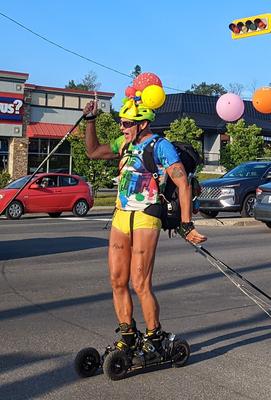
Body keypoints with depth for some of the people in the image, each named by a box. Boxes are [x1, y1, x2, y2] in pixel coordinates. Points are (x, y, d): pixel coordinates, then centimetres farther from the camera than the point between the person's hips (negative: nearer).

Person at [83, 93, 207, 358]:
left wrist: (186, 224, -18)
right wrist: (90, 120, 16)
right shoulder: (125, 144, 15)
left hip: (145, 219, -7)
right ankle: (127, 335, 21)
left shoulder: (161, 146, -7)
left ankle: (154, 336, 11)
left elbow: (183, 184, -12)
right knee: (117, 281, 7)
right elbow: (93, 152, 26)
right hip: (120, 217, 7)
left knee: (140, 284, -7)